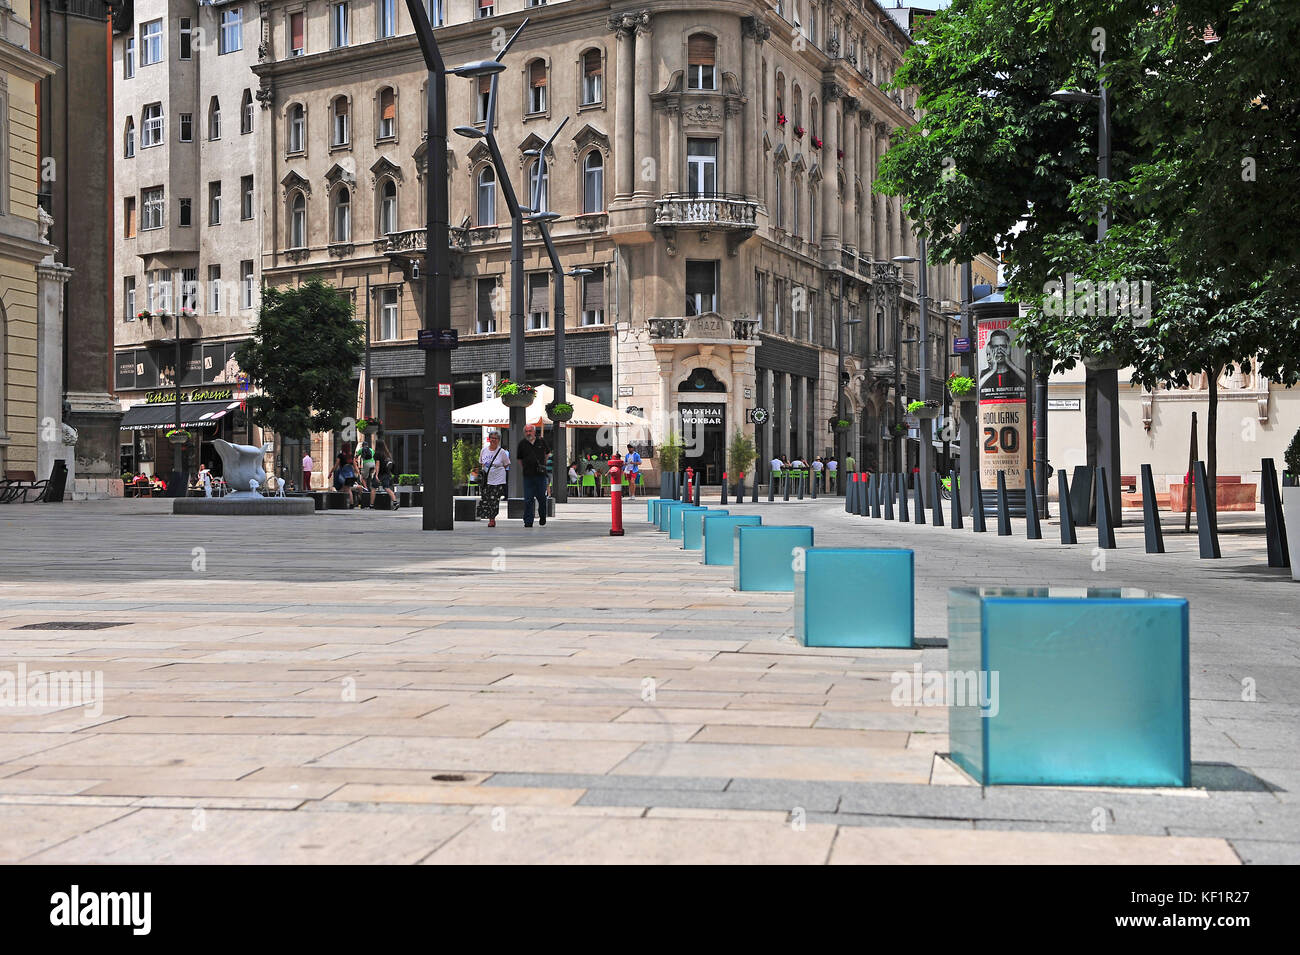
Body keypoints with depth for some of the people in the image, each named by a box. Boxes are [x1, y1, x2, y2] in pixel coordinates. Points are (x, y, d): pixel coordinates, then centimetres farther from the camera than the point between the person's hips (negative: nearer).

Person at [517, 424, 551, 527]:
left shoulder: (541, 442, 3)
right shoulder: (522, 444, 2)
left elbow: (547, 453, 20)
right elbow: (519, 458, 16)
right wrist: (525, 468, 9)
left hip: (540, 474, 0)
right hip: (528, 476, 0)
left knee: (542, 498, 7)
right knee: (528, 500, -2)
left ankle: (543, 520, 26)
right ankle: (528, 522, 2)